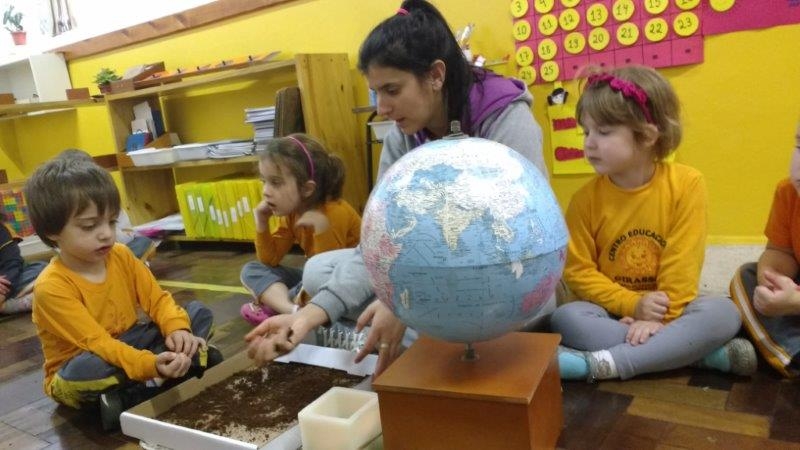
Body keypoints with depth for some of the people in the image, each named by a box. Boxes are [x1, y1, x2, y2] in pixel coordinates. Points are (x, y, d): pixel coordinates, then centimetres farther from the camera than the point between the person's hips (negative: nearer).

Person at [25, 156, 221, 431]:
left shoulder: (121, 256, -6)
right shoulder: (52, 287, -24)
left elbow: (157, 299, -4)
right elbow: (96, 343, -30)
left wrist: (178, 329, -27)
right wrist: (151, 365, -45)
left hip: (130, 345, 6)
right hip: (84, 367, -5)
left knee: (198, 313, -6)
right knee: (84, 371, -41)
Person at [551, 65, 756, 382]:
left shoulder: (687, 184, -10)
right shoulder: (585, 198, -8)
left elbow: (682, 264, -12)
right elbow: (578, 270, -8)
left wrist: (659, 317, -20)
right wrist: (633, 305, -18)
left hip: (669, 309, 0)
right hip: (613, 312, 1)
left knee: (722, 313, -28)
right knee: (565, 318, -29)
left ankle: (603, 364, -30)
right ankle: (707, 354, -25)